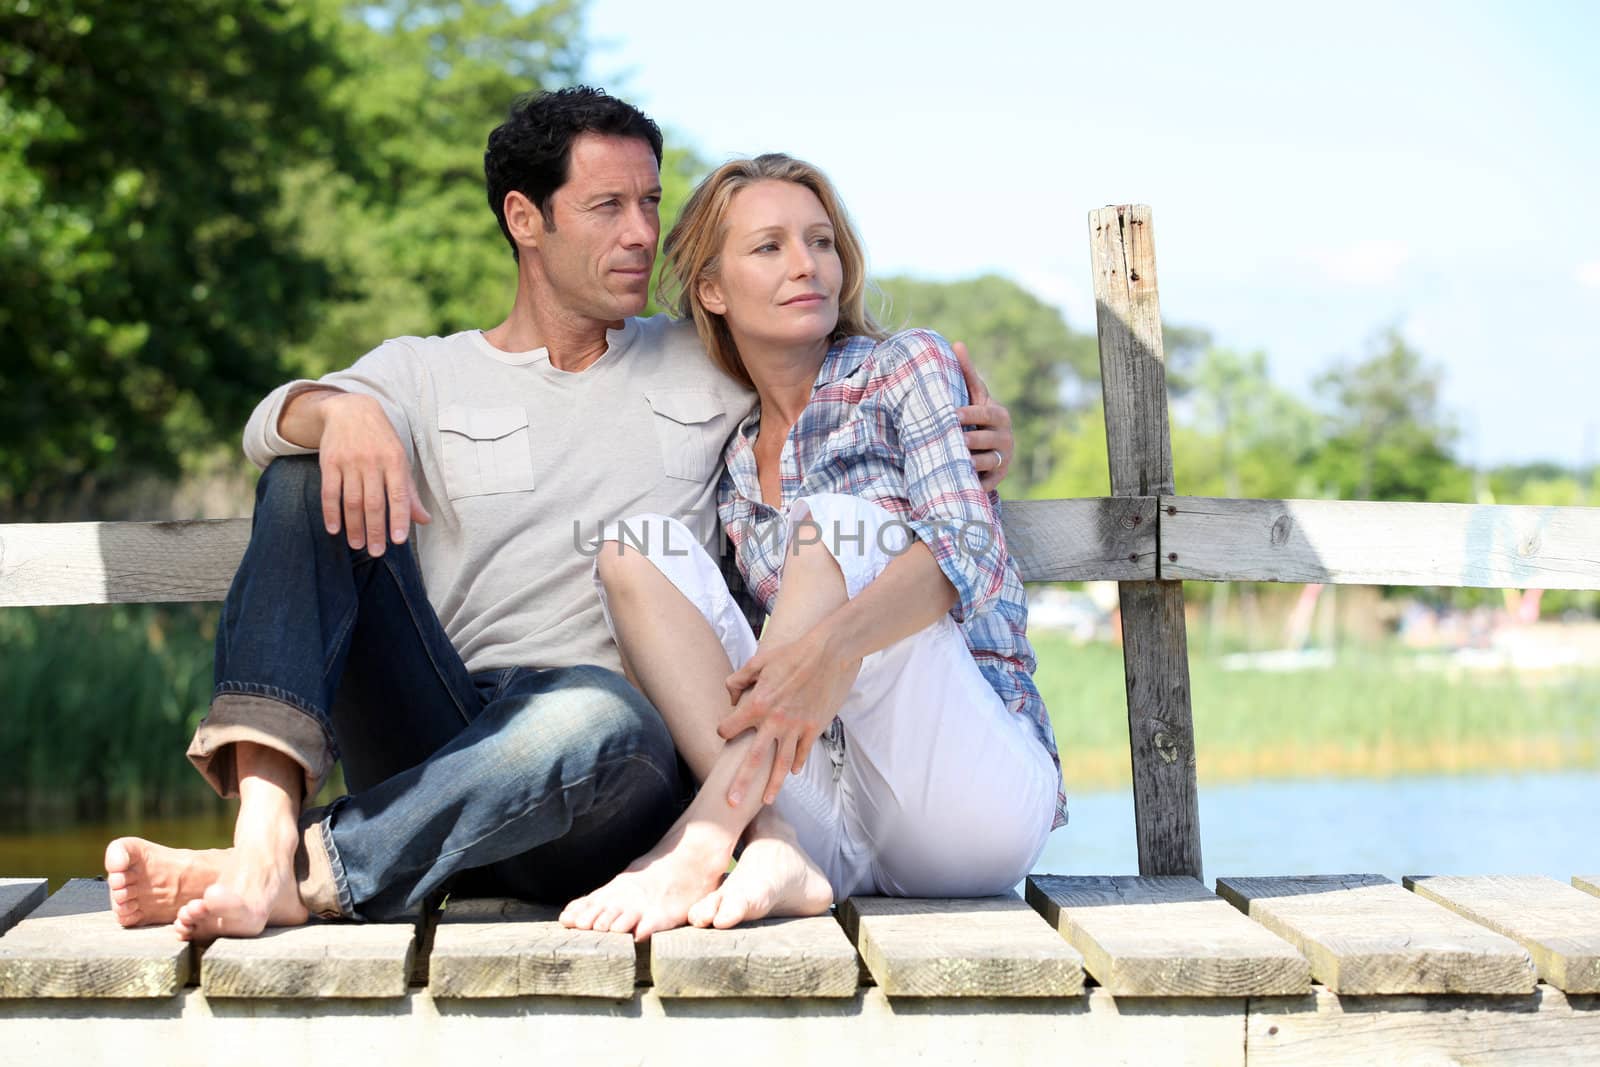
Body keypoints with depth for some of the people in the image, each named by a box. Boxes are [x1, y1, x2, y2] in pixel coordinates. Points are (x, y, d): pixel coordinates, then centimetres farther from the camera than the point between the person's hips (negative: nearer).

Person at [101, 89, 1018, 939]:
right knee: (312, 472, -15)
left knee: (604, 712, -38)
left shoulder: (708, 369, 20)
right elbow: (270, 425, -3)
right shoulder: (425, 373, 15)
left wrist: (962, 424, 6)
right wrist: (342, 408, -28)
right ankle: (264, 835, -33)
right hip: (434, 746, 1)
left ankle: (303, 879, -35)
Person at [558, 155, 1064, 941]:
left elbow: (966, 549, -15)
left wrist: (832, 643, -36)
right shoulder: (731, 468, 17)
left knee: (836, 522, -23)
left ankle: (702, 842, -35)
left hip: (981, 794, -4)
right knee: (639, 546, -10)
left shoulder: (908, 367, 4)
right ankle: (776, 849, -32)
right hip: (841, 833, 4)